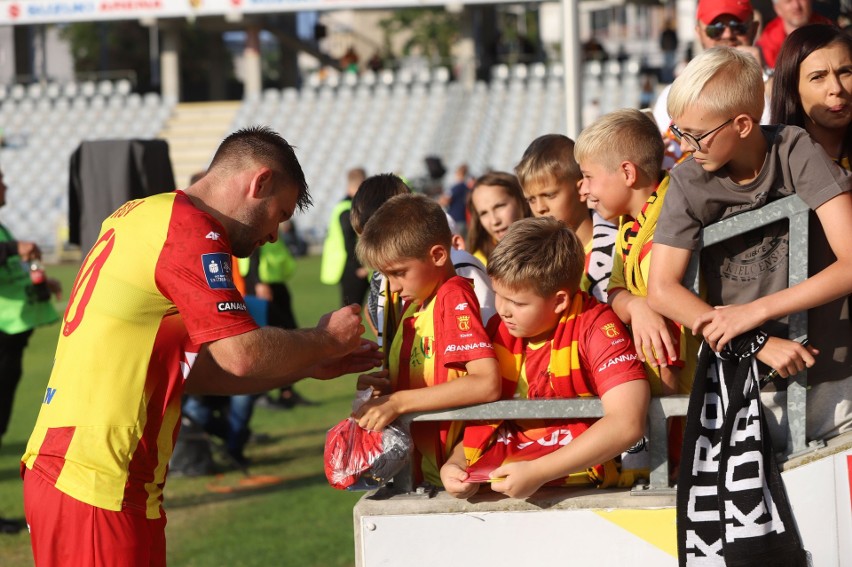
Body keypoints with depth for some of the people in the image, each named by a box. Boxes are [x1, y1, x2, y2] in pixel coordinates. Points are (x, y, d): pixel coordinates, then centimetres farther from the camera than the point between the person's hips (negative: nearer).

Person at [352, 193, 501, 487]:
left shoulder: (454, 297, -11)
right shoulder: (413, 303, 13)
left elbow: (487, 383, -24)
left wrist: (397, 402, -23)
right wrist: (385, 388, 1)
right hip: (420, 470, 8)